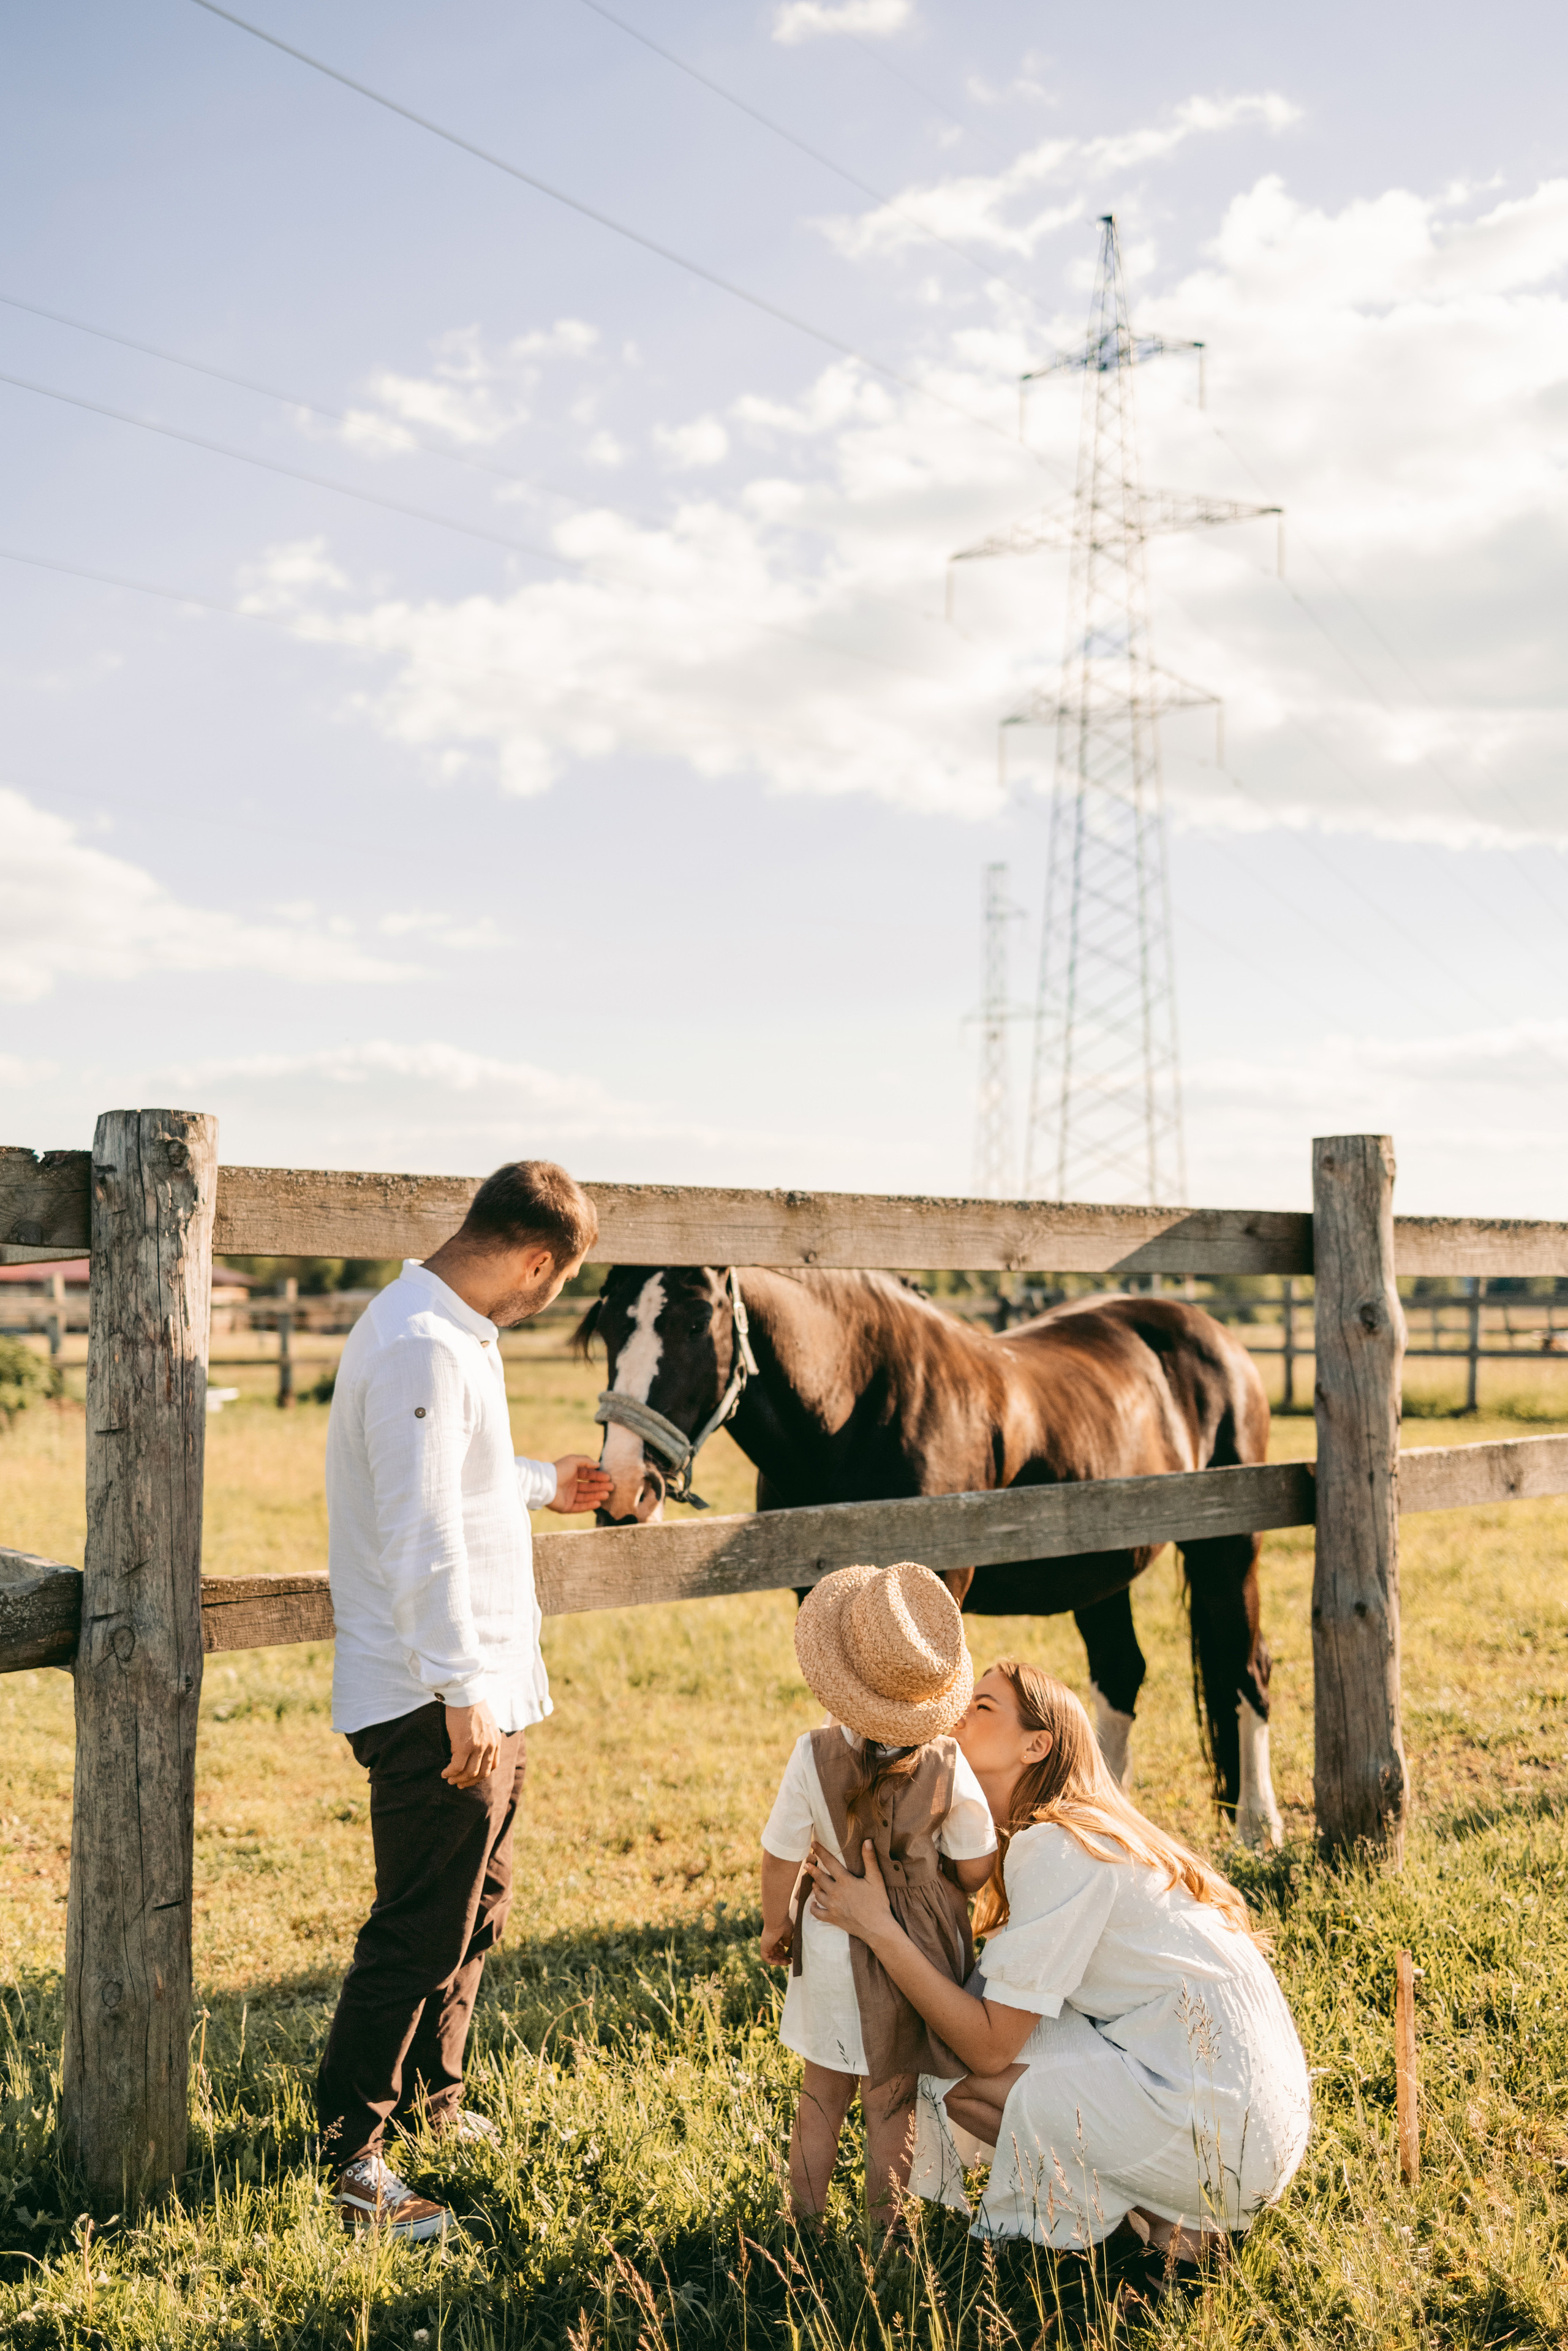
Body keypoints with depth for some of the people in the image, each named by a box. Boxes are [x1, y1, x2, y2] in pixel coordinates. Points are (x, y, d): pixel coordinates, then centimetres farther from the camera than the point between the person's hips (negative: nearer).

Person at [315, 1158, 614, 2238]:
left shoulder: (454, 1333, 13)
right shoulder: (424, 1346, -21)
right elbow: (421, 1532, -26)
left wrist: (543, 1482, 43)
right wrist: (461, 1691, -27)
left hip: (487, 1688, 11)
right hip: (439, 1702, -11)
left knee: (476, 1903, 22)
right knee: (421, 1927, -2)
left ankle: (433, 2098, 37)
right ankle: (349, 2151, 10)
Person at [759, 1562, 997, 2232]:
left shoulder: (814, 1757, -19)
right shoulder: (945, 1763, -18)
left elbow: (781, 1855, -10)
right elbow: (976, 1868, -10)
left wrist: (775, 1925, 8)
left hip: (834, 1943, 0)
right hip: (918, 1950, 0)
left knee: (822, 2095, 18)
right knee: (892, 2101, 15)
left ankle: (807, 2219, 31)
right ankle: (883, 2227, 26)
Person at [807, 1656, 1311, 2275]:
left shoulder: (1059, 1848, -16)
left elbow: (989, 2045, -18)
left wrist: (878, 1927, -16)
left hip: (1221, 2127, -9)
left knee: (957, 2074, -7)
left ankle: (1161, 2216, 2)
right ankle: (1158, 2199, 12)